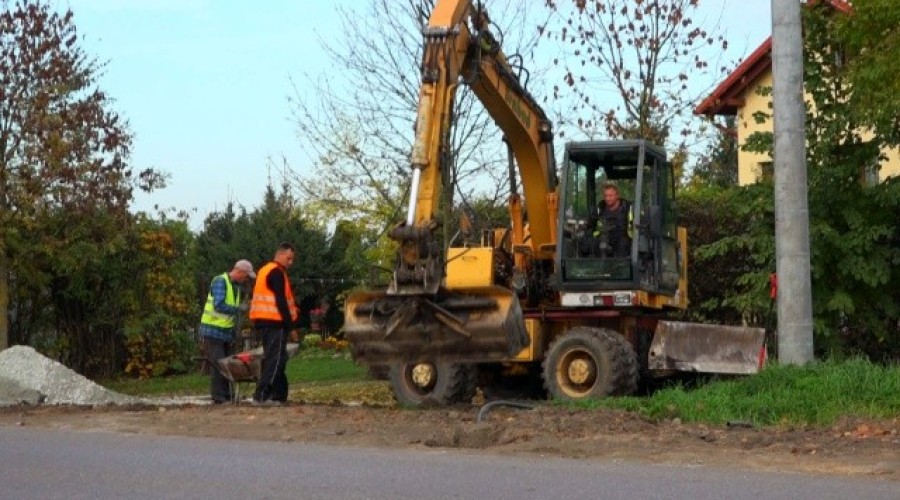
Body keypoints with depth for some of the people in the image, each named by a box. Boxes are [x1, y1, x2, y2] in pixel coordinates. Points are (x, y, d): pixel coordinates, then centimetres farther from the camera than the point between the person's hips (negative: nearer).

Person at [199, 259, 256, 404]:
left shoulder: (236, 286, 12)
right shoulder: (220, 281, -15)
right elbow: (219, 306, -27)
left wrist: (233, 333, 14)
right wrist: (239, 309, -19)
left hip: (226, 331, 8)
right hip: (213, 331, -8)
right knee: (217, 364, -8)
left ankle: (226, 395, 13)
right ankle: (218, 396, -5)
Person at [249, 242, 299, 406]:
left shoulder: (265, 270, 21)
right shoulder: (277, 272, -11)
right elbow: (280, 300, -17)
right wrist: (290, 323, -15)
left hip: (263, 321, 10)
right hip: (274, 322, -10)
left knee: (275, 359, 13)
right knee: (274, 360, -11)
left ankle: (279, 395, 15)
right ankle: (261, 396, -16)